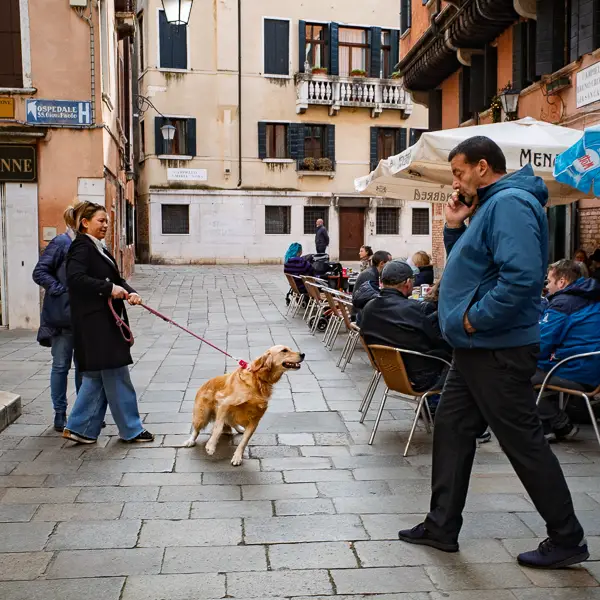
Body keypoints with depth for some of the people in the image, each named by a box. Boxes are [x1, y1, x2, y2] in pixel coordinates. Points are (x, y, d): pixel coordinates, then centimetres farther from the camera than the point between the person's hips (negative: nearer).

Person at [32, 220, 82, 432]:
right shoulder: (61, 243, -8)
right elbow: (39, 273, -12)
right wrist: (62, 291, -18)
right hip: (62, 317, -6)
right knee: (61, 365, 4)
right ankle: (60, 414, 15)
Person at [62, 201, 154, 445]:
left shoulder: (99, 248, 17)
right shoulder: (82, 247, -12)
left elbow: (115, 278, 13)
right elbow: (75, 277, -26)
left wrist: (130, 292, -6)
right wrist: (109, 289, -24)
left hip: (106, 321, 10)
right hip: (95, 322, -10)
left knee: (98, 376, 15)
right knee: (116, 375, -1)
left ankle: (79, 427, 22)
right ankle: (131, 429, 10)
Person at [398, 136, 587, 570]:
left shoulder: (510, 203, -18)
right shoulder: (490, 205, 15)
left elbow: (522, 277, -30)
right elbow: (470, 269, 20)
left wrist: (476, 318, -21)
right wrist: (455, 228, 7)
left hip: (499, 350, -10)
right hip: (476, 348, 11)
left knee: (524, 443, 1)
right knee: (451, 430, 14)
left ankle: (567, 540, 17)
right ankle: (442, 526, 25)